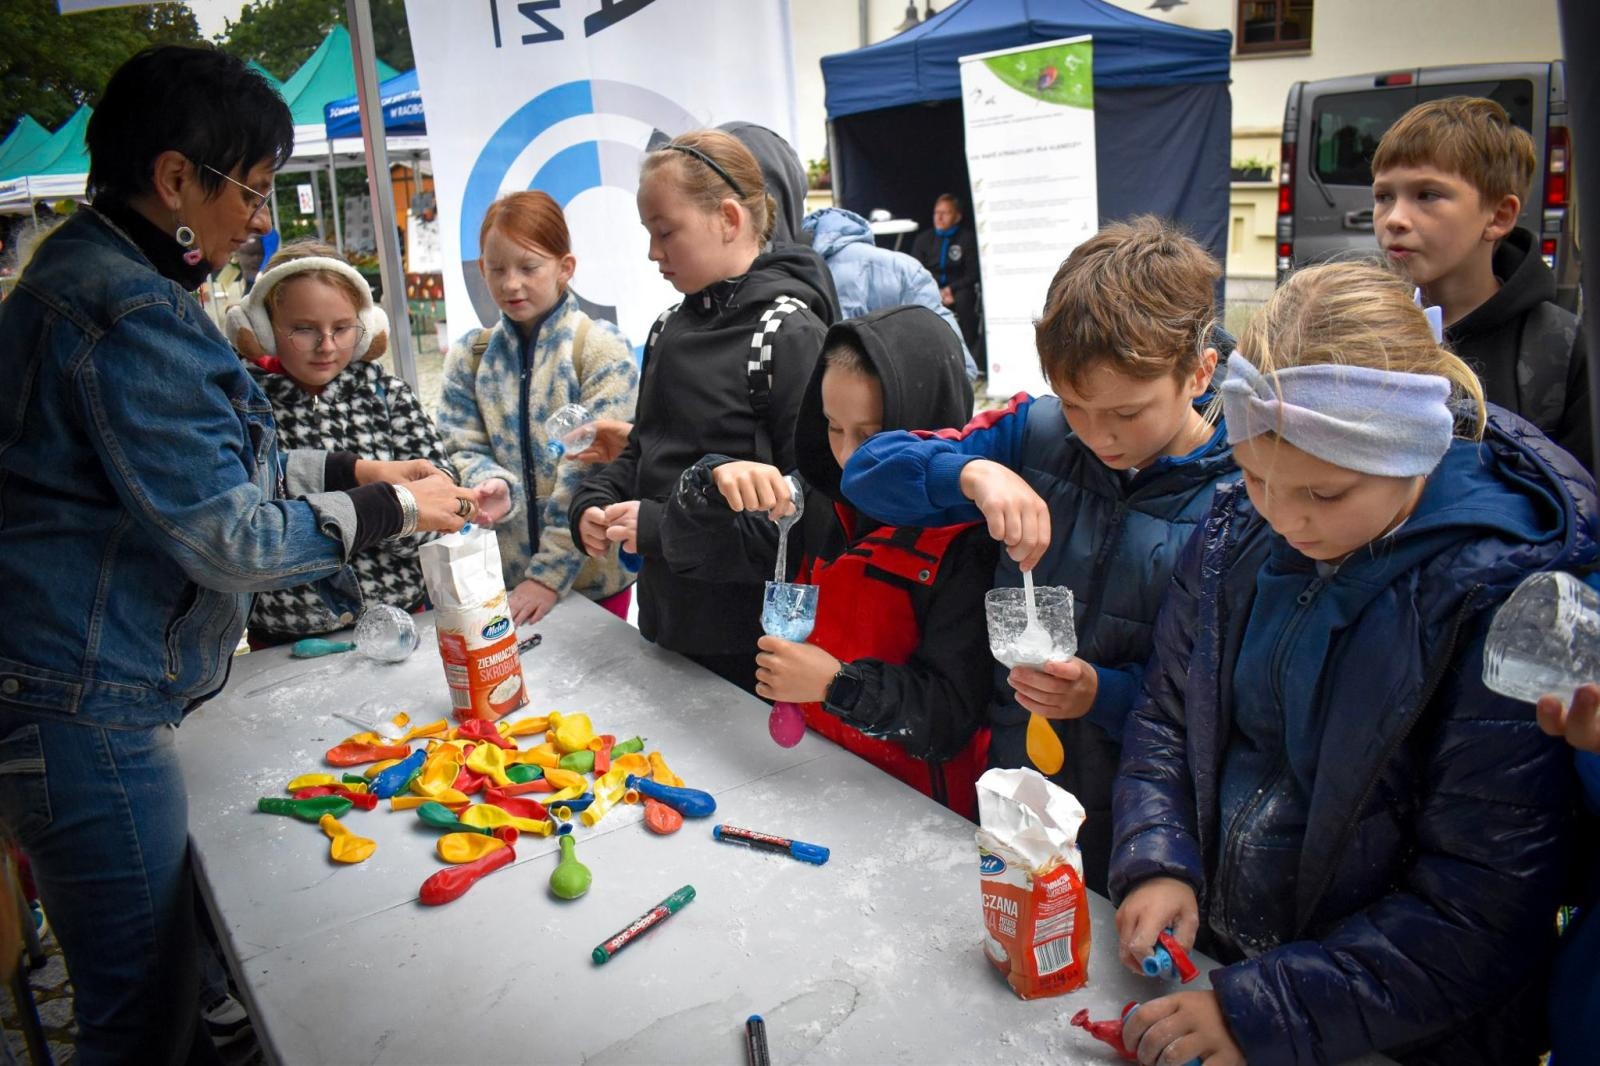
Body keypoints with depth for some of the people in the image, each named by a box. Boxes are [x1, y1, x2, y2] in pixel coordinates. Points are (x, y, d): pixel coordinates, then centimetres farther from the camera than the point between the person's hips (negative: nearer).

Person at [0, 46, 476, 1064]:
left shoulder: (94, 266, 12)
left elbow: (191, 466, 20)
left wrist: (354, 470, 12)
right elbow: (230, 538, -21)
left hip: (89, 692, 10)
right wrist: (393, 508, -8)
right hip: (82, 705, -10)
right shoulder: (128, 311, -20)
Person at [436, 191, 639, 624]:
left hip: (591, 576, -3)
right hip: (501, 576, 3)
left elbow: (591, 471, -15)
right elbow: (463, 450, 1)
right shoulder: (469, 355, 3)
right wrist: (493, 485, -22)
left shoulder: (603, 349, -10)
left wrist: (550, 572, -19)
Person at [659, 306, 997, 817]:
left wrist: (837, 683, -26)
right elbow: (693, 550, 10)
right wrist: (715, 484, -10)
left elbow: (952, 712, -13)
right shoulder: (826, 502, 4)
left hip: (914, 805, -4)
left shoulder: (969, 541, -14)